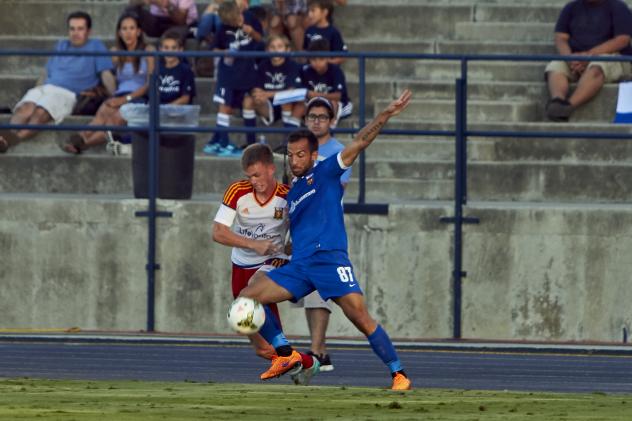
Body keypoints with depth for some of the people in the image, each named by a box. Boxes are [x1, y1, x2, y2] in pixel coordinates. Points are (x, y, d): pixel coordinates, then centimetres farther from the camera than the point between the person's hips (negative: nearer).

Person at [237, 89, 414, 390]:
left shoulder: (325, 173, 8)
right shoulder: (291, 194, 25)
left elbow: (358, 144, -1)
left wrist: (385, 116, -11)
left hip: (329, 258, -7)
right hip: (298, 264, 7)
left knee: (361, 318, -17)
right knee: (246, 298, -5)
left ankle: (399, 375, -9)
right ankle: (285, 355, -2)